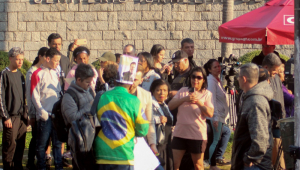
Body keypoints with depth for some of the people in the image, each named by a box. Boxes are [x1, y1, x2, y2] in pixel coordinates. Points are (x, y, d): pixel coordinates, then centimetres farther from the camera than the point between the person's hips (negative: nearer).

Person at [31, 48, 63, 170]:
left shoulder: (55, 74, 15)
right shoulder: (38, 74, -4)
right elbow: (34, 95, -8)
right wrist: (42, 111, -15)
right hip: (45, 115, -6)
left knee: (57, 143, 8)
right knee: (42, 143, 0)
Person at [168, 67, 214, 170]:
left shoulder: (207, 94, 2)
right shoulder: (183, 91, 10)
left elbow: (210, 113, -9)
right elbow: (170, 106, -1)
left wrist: (198, 102, -19)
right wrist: (185, 99, -14)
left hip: (197, 134, -2)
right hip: (180, 132, 2)